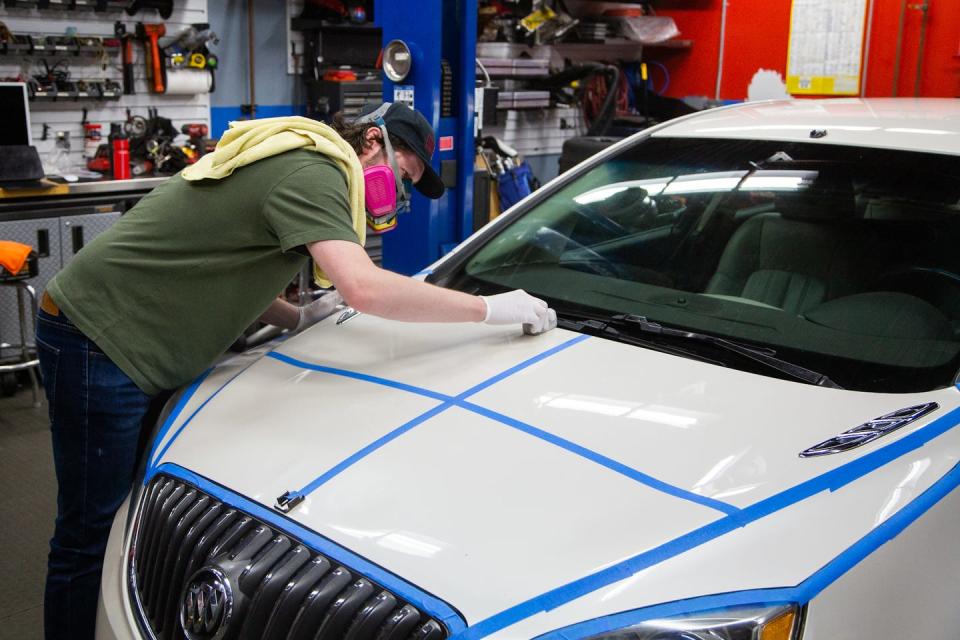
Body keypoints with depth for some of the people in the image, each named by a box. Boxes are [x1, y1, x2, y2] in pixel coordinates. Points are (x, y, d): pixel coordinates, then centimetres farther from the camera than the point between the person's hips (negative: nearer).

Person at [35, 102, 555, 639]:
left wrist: (298, 319, 7)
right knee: (92, 539, 0)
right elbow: (364, 288, -33)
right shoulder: (311, 171, -19)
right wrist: (489, 308, -23)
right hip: (100, 342, -10)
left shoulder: (296, 161, 14)